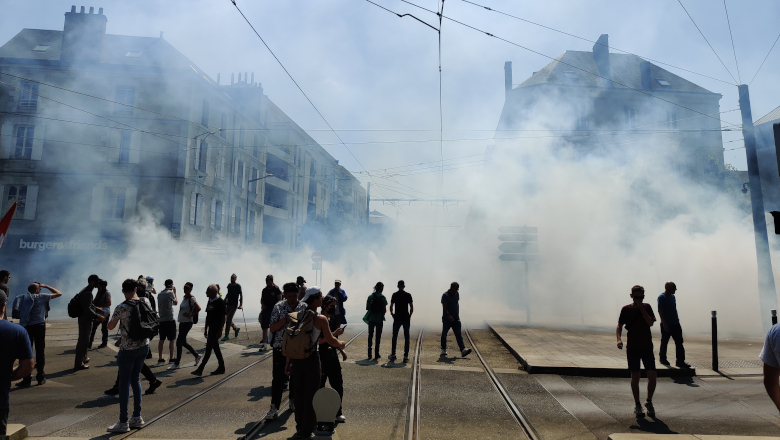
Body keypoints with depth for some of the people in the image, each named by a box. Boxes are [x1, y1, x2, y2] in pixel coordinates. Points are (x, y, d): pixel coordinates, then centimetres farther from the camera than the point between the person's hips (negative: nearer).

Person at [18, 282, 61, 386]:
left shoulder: (24, 298, 2)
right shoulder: (41, 297, -3)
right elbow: (58, 293, 5)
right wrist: (46, 286, 11)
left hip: (25, 327, 2)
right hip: (39, 326, -2)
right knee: (40, 351, 7)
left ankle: (26, 379, 6)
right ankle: (40, 377, 12)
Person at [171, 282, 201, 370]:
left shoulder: (192, 299, -15)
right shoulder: (184, 297, 10)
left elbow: (198, 308, -27)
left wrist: (191, 315, -19)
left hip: (187, 323, -9)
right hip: (182, 322, 9)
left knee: (179, 342, -3)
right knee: (183, 342, 15)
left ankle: (177, 363, 8)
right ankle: (197, 355, 28)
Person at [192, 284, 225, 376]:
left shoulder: (220, 302, -14)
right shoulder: (210, 301, 10)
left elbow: (223, 317, -14)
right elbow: (208, 315, 16)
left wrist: (220, 330, -17)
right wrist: (206, 328, 16)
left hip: (216, 329, -8)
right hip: (211, 328, 8)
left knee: (208, 348, -6)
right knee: (215, 347, 12)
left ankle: (200, 369, -3)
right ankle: (221, 368, 20)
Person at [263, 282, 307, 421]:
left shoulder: (305, 307, -3)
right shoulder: (279, 307, -4)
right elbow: (272, 328, -6)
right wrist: (285, 320, -21)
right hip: (280, 348, -1)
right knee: (278, 378, -1)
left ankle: (293, 402, 31)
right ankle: (274, 407, 7)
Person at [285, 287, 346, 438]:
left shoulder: (298, 315, 2)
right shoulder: (321, 319, -14)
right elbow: (330, 340, -7)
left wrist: (288, 362, 11)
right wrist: (341, 344, 15)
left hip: (296, 358, 5)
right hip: (311, 359, -5)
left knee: (299, 394, 18)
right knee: (310, 395, 10)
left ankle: (300, 427, 32)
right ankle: (306, 431, 21)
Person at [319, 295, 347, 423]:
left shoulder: (333, 319, 10)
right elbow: (319, 341, -22)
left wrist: (341, 350, 13)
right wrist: (335, 333, -25)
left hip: (333, 355, 8)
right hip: (321, 357, -7)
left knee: (338, 385, 10)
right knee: (319, 387, 4)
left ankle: (337, 412, 23)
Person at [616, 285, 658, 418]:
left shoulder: (647, 307, 2)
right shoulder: (626, 309, -2)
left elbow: (650, 323, -11)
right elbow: (619, 325, -3)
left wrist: (641, 308, -15)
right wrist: (619, 339, -19)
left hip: (647, 347, 1)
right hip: (632, 348, -1)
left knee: (652, 376, -3)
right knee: (635, 377, 4)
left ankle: (649, 402, 20)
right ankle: (637, 405, 20)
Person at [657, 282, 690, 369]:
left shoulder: (672, 297, 12)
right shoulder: (661, 297, -12)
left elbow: (674, 310, 19)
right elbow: (660, 311, -16)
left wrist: (677, 321, 18)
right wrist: (664, 323, -20)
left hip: (675, 324, 7)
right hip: (666, 324, -7)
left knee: (679, 343, 1)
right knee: (664, 342, 7)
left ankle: (680, 361, 3)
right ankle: (662, 358, 22)